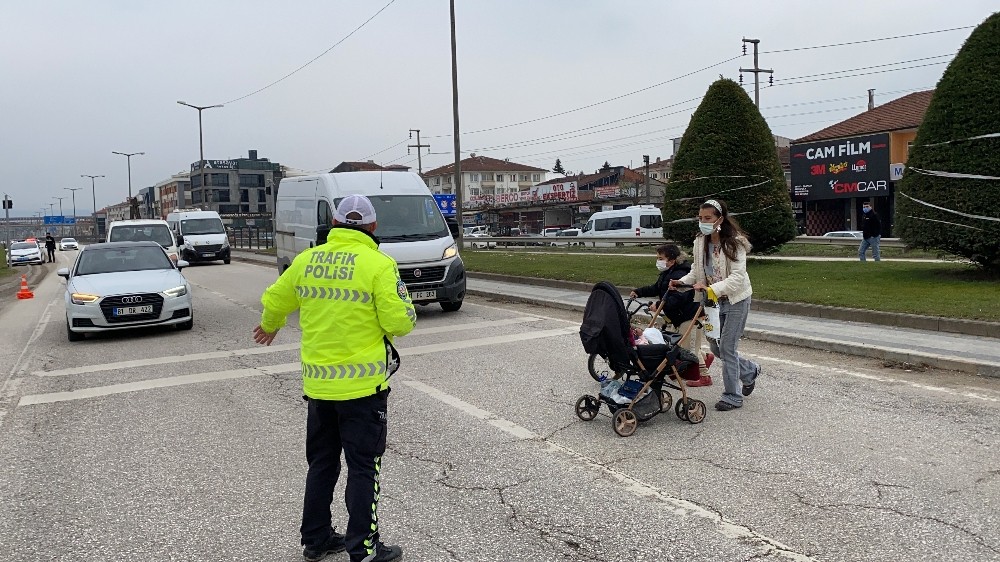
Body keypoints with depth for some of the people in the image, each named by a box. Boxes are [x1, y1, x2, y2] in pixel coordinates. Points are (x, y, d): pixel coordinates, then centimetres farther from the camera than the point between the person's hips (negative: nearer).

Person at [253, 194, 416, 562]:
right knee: (363, 468, 5)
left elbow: (274, 301, 16)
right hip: (362, 384, -5)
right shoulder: (378, 264, -13)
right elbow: (400, 322, -16)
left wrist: (269, 327, 37)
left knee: (321, 464, 19)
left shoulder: (307, 259, 4)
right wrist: (406, 312, 7)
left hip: (317, 384, 5)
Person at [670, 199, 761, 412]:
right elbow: (696, 272, 7)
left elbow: (737, 276, -25)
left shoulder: (735, 243, -18)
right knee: (715, 347, 11)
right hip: (714, 301, 7)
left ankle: (732, 396, 8)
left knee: (727, 348, -6)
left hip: (736, 300, -7)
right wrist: (681, 282, -13)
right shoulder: (700, 242, 1)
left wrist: (712, 289, -38)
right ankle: (750, 370, 37)